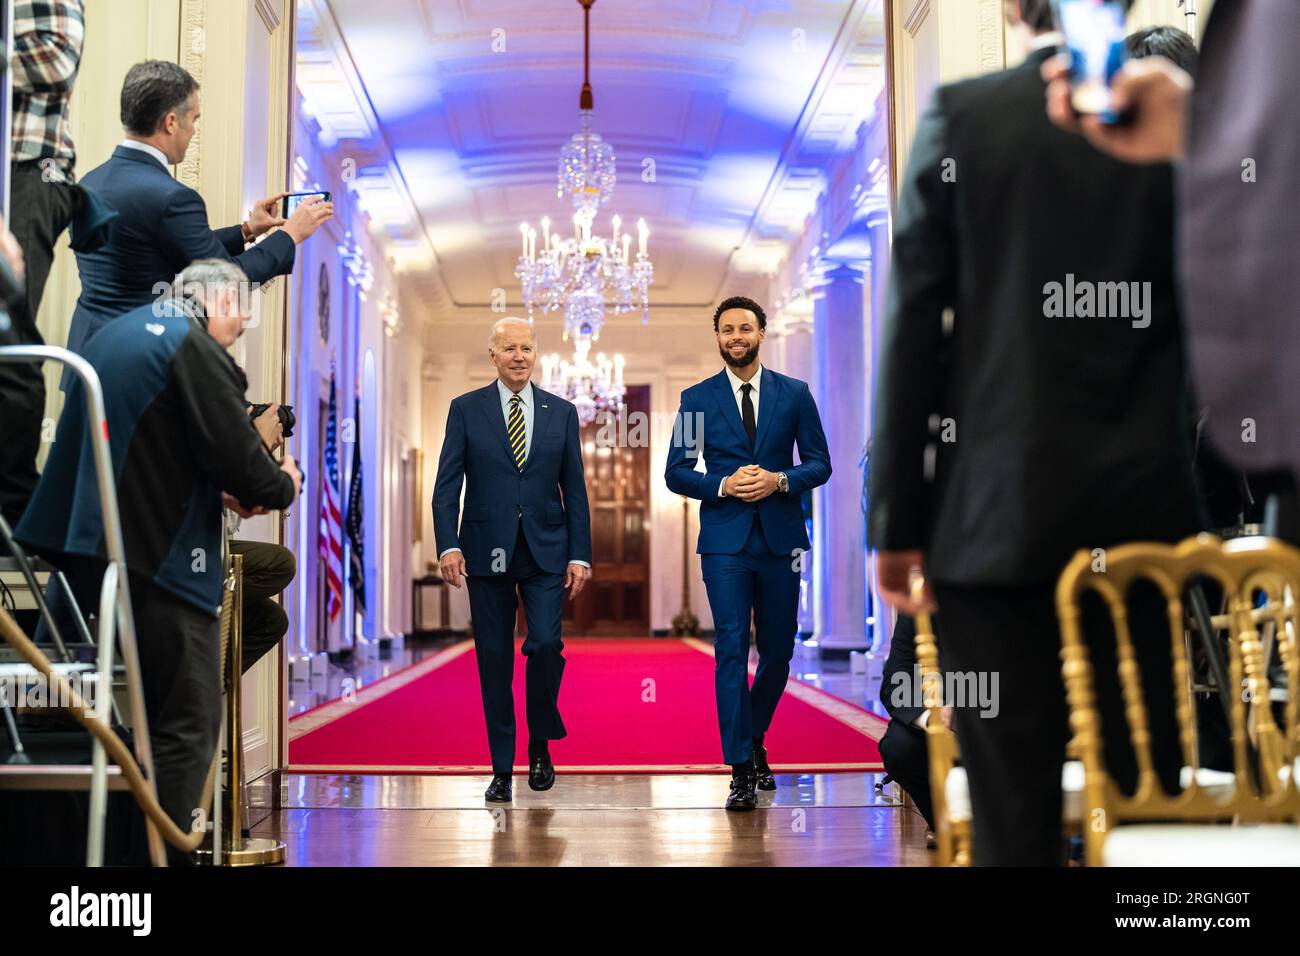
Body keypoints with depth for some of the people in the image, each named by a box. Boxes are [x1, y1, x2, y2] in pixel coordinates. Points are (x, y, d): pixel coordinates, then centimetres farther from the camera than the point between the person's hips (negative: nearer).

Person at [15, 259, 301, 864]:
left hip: (92, 551, 10)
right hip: (159, 560, -10)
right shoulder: (196, 347, -12)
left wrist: (217, 493, 19)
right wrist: (281, 487, 5)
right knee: (187, 722, -3)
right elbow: (238, 458, -16)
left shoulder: (119, 332, 17)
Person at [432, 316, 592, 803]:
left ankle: (541, 743, 12)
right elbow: (447, 486, -1)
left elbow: (574, 489, 7)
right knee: (494, 660, 4)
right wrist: (448, 545, -13)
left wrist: (580, 555, 0)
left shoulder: (561, 412, 7)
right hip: (487, 553, 0)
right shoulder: (466, 410, 3)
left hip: (546, 552, 1)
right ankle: (502, 768, 14)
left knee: (545, 644, -13)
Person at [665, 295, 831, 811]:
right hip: (725, 540, -2)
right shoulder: (697, 398, 5)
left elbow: (819, 463, 6)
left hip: (781, 537, 2)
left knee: (778, 650, 9)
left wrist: (779, 481, -13)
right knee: (731, 649, -9)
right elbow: (676, 473, 4)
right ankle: (741, 770, -6)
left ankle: (754, 740, 33)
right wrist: (723, 485, -13)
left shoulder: (795, 394, 7)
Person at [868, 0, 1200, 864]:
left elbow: (913, 328, -4)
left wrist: (897, 518, 0)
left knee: (1015, 819, 3)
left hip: (996, 515, -2)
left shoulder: (960, 118, -2)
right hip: (1147, 511, 2)